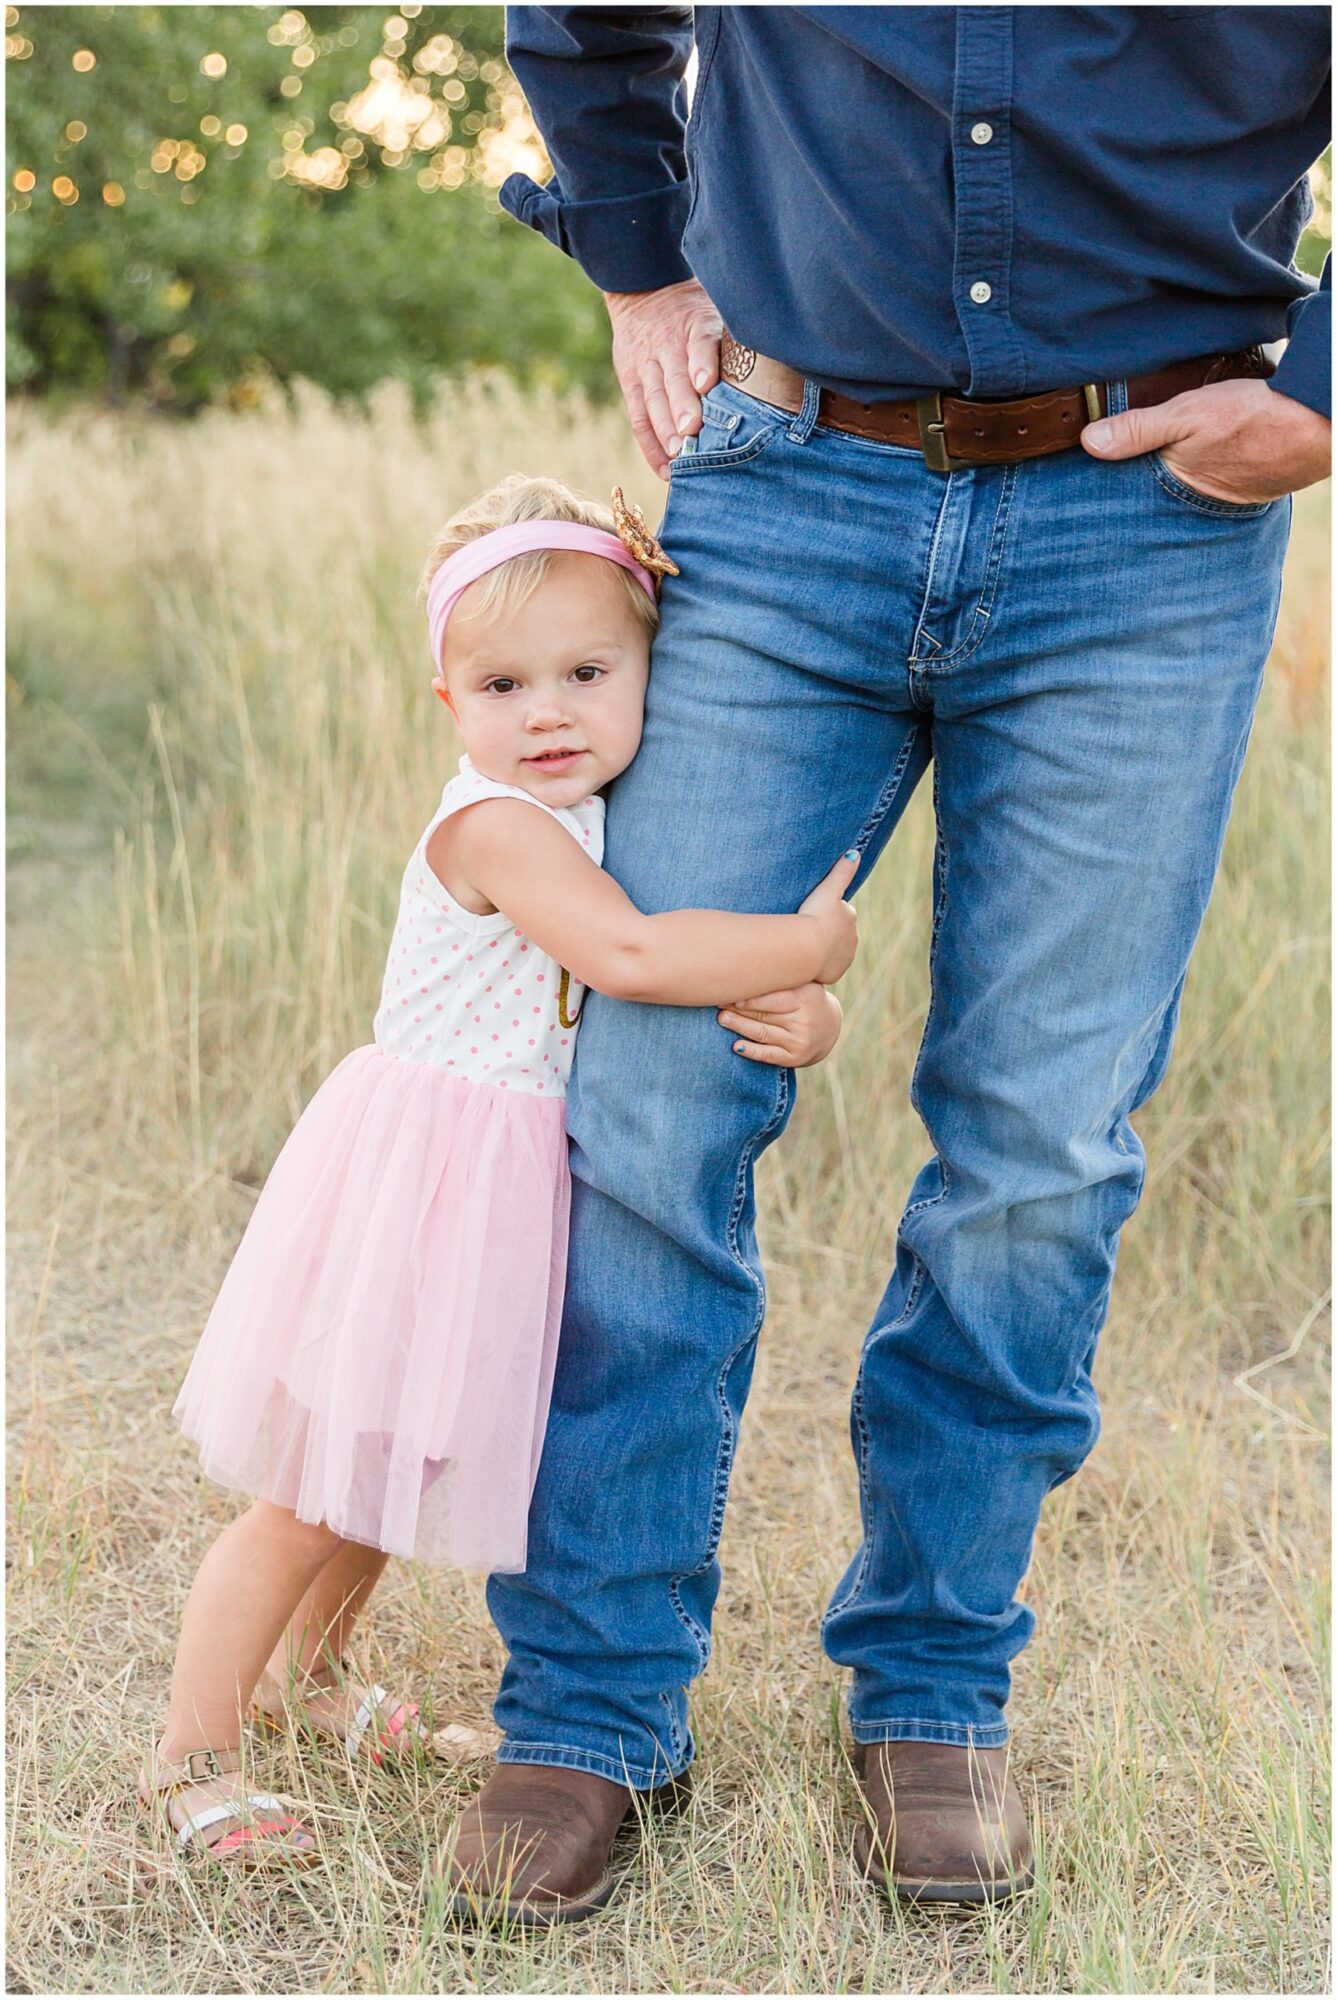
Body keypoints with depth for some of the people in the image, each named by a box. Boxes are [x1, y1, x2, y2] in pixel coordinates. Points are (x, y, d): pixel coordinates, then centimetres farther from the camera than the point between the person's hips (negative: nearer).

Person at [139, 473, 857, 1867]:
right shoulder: (497, 824, -20)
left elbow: (780, 991, 8)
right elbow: (628, 956, -34)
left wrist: (804, 1019, -16)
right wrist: (809, 940, -22)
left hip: (512, 1190, 8)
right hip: (413, 1174, -8)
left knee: (395, 1467, 23)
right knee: (313, 1495, 0)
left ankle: (302, 1668, 47)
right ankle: (188, 1758, 15)